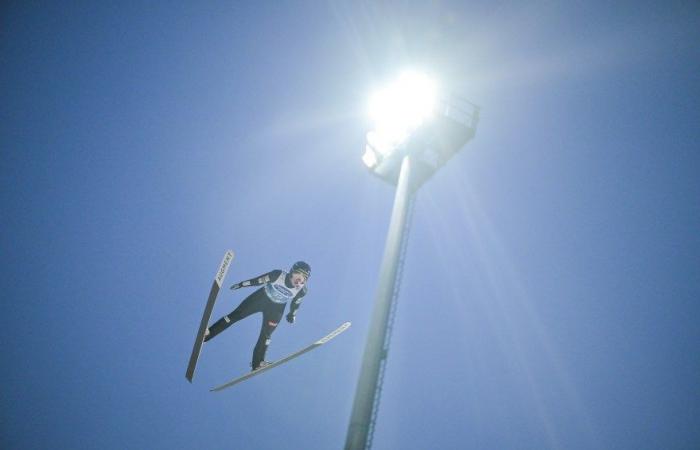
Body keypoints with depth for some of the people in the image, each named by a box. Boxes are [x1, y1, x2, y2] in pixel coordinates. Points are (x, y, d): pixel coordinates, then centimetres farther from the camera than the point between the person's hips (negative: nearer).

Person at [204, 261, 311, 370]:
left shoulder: (302, 291, -25)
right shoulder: (278, 275, -33)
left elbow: (296, 302, -3)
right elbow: (259, 280, -18)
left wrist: (292, 314, 10)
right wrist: (241, 284, -8)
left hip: (276, 308, 1)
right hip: (261, 297, -1)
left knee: (266, 335, -1)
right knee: (236, 315, -2)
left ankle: (257, 363, 15)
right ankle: (207, 333, 7)